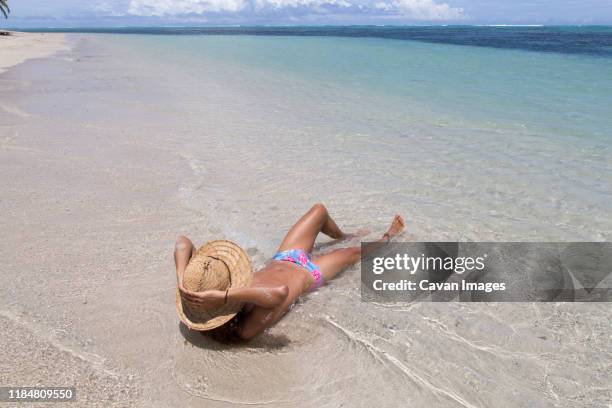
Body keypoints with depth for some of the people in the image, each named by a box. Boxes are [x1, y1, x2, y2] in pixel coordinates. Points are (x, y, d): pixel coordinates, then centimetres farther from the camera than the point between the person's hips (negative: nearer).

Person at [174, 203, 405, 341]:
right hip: (308, 273, -5)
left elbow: (183, 242, -39)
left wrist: (182, 283, -52)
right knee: (354, 252, 18)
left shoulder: (203, 287, -30)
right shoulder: (246, 329, -43)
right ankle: (386, 238, 55)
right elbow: (280, 291, -66)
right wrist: (224, 297, -67)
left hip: (282, 260, 5)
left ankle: (344, 236, 54)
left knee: (319, 210, 18)